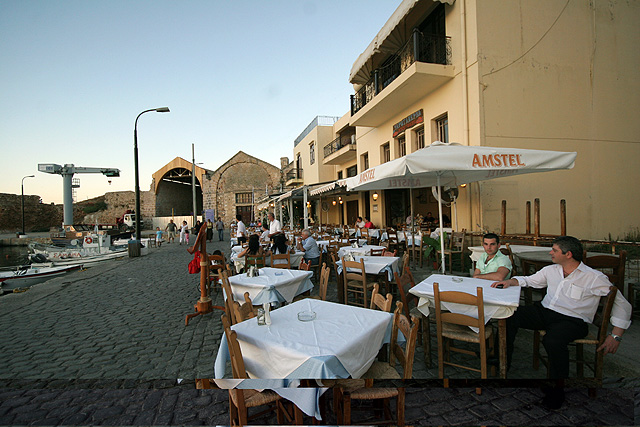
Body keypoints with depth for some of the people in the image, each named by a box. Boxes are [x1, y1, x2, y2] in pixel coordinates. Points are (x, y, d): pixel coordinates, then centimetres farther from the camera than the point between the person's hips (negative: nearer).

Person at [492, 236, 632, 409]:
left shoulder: (595, 278, -2)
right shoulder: (551, 270, 13)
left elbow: (622, 304, 0)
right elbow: (529, 280, 26)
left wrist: (615, 336, -8)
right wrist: (511, 281, 5)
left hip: (572, 320, -5)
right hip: (544, 311, 5)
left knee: (552, 341, -37)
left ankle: (557, 390, -12)